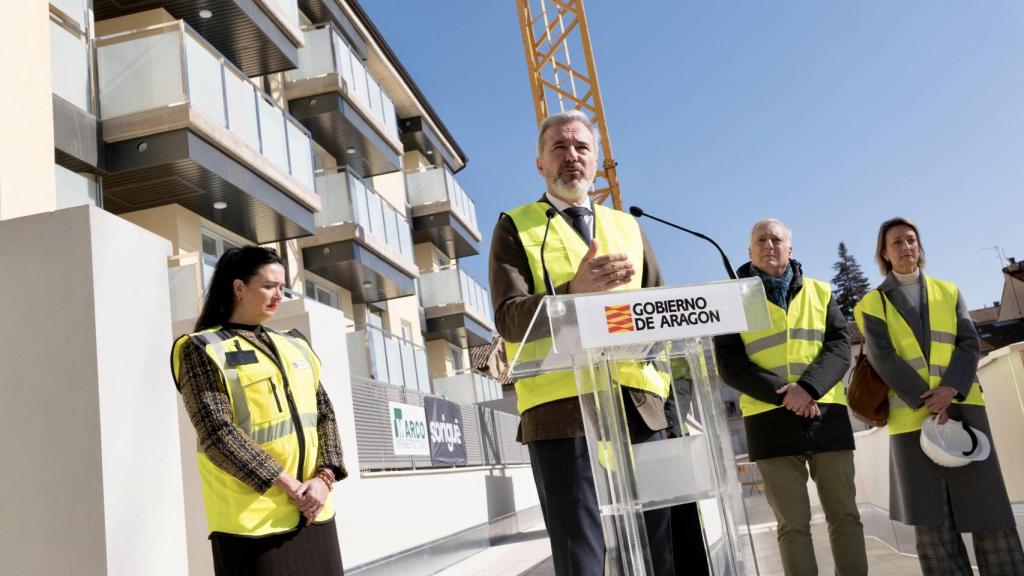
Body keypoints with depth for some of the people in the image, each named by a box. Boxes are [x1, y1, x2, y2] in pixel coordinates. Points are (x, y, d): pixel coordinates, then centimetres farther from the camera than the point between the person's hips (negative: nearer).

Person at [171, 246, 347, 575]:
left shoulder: (294, 345, 15)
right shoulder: (204, 350, -3)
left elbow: (324, 414, 11)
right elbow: (217, 434, -13)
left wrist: (324, 478, -6)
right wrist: (288, 485, -16)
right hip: (254, 520, -6)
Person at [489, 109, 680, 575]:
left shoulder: (627, 227, 21)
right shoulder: (515, 227, 8)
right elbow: (510, 318, -6)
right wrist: (573, 290, -24)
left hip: (640, 405, 4)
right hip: (562, 410, -4)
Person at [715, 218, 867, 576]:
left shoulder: (819, 292, 12)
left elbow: (840, 347, 1)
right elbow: (730, 365, -3)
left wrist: (808, 388, -17)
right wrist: (782, 394, -16)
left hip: (826, 415, 3)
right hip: (770, 420, -2)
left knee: (844, 515, 6)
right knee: (793, 523, 1)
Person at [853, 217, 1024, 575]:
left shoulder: (948, 292, 14)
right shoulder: (872, 305, 6)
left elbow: (970, 345, 3)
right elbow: (883, 358, -6)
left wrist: (950, 390, -16)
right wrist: (928, 403, -16)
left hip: (962, 409, 2)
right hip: (912, 418, -2)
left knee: (987, 506, 0)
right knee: (931, 519, -2)